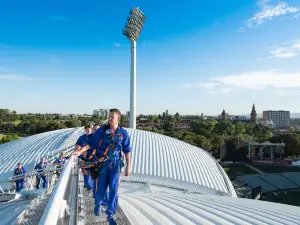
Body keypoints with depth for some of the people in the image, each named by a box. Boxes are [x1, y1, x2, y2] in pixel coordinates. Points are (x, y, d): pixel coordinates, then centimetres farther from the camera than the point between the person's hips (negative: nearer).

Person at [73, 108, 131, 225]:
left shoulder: (123, 133, -5)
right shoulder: (101, 130, -6)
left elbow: (127, 150, 1)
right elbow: (91, 143, -2)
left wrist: (128, 166, 2)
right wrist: (80, 151, -16)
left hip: (115, 164, 0)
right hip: (102, 164, 0)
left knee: (113, 189, -2)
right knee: (100, 188, 9)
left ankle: (110, 215, 14)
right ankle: (97, 204, 42)